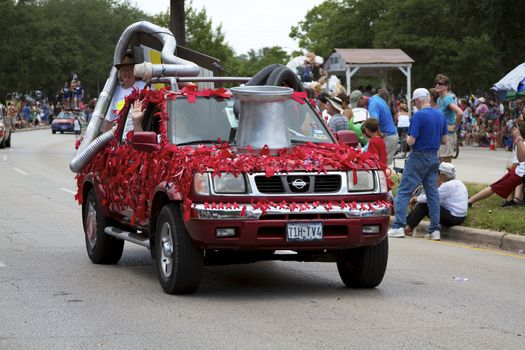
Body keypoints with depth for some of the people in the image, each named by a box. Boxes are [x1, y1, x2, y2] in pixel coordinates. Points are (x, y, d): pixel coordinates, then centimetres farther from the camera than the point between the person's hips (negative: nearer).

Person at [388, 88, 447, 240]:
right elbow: (444, 140, 11)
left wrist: (407, 137, 4)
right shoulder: (440, 115, 6)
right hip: (434, 158, 7)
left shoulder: (419, 115, -16)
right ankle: (435, 229, 7)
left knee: (404, 192, -2)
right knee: (432, 193, 9)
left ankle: (398, 226, -9)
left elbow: (411, 141, -17)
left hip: (418, 158, -6)